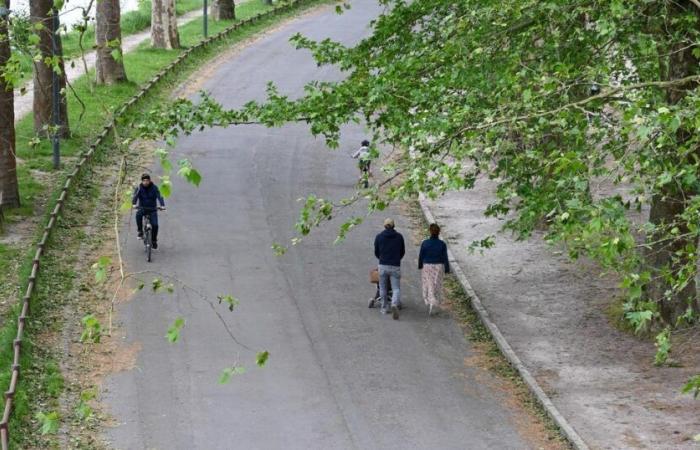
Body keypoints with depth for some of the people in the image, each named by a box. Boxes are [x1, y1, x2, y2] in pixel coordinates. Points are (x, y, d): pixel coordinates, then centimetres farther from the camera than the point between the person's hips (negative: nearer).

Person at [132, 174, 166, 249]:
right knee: (138, 214, -35)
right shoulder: (139, 188, -6)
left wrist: (162, 205, -36)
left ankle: (154, 240, 9)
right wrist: (134, 204, -40)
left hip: (152, 209, 0)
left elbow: (159, 196, -18)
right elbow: (135, 196, -19)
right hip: (142, 208, 0)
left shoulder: (154, 188, -7)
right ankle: (140, 231, -18)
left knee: (155, 225, -16)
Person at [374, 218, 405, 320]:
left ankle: (384, 308, 22)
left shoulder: (379, 237, 1)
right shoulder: (399, 236, 2)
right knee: (396, 289, 2)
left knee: (383, 288, 17)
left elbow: (376, 253, 10)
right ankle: (394, 305, -24)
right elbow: (402, 252, 12)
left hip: (383, 266, 0)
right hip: (395, 267, 0)